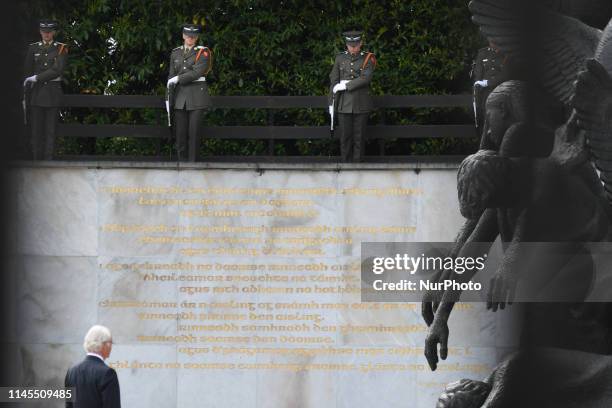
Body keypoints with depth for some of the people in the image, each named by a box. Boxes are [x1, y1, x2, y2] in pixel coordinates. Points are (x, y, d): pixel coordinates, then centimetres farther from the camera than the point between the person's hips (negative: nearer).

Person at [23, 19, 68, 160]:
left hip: (53, 94, -1)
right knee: (35, 129, -1)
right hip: (36, 93, 1)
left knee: (50, 131, -1)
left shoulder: (61, 48, 3)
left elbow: (57, 70, -10)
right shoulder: (33, 48, 8)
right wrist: (24, 97, 5)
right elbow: (27, 73, 8)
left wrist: (36, 77, -14)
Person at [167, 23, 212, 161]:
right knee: (180, 131, -1)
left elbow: (197, 72, -14)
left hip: (197, 95, -3)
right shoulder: (175, 53, 13)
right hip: (180, 95, 3)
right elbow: (171, 76, 15)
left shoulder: (203, 52, 0)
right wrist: (169, 97, 10)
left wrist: (178, 79, -12)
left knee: (194, 132, -5)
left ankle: (193, 163, -1)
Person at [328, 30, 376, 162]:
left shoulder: (368, 59, 1)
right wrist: (331, 102, 3)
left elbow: (366, 78, -14)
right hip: (344, 104, 1)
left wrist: (345, 85, -15)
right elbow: (334, 81, 7)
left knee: (359, 136, 1)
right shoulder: (340, 58, 7)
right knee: (345, 136, 1)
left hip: (361, 104, -1)